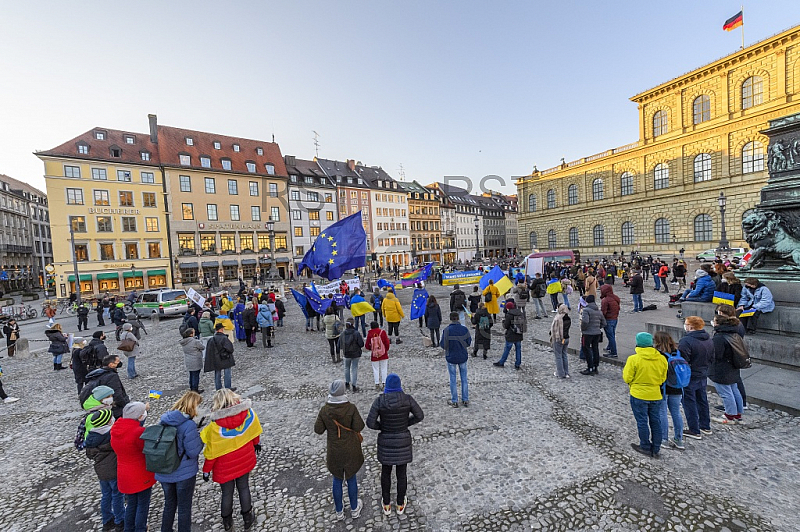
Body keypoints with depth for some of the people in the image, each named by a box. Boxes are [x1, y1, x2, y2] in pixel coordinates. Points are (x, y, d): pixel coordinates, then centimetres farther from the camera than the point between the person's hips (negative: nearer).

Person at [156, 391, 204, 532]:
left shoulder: (164, 419, -5)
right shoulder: (189, 424, -27)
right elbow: (193, 452, -23)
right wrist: (201, 438, -8)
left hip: (164, 472, 6)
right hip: (184, 473, -6)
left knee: (169, 504, 27)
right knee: (184, 508, 14)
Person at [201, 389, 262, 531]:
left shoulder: (215, 426, -29)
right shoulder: (249, 413, -22)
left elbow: (211, 452, -17)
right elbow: (255, 431, -3)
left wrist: (206, 470, 1)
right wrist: (257, 444, 17)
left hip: (225, 466, -2)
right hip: (245, 460, 2)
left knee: (227, 492, 21)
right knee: (244, 488, 22)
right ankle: (247, 519, 38)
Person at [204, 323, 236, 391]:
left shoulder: (211, 339, -1)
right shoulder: (224, 338, -20)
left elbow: (208, 351, 4)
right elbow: (230, 349, -22)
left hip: (216, 361, 5)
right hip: (225, 360, -5)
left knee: (217, 375, 16)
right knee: (227, 374, 8)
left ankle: (218, 389, 24)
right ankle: (228, 388, 15)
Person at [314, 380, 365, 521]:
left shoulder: (324, 410, -17)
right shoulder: (351, 407, -24)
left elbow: (318, 429, -9)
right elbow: (359, 427, -20)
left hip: (334, 450, 1)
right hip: (350, 449, -1)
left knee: (337, 479, 23)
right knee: (351, 477, 21)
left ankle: (339, 512, 39)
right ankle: (354, 509, 40)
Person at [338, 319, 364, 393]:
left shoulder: (343, 334, -9)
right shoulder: (356, 333, -18)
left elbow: (339, 345, -2)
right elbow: (361, 344, -18)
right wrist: (362, 340, 3)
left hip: (346, 355, 3)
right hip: (356, 354, -2)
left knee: (347, 368, 24)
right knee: (354, 369, 8)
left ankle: (347, 383, 35)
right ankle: (354, 386, 12)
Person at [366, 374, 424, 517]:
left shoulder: (379, 400, -20)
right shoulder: (407, 398, -19)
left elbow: (370, 423, -17)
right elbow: (420, 416, -9)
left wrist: (383, 427, 2)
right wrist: (404, 423, 4)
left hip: (386, 442, 0)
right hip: (403, 441, 0)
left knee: (385, 472, 25)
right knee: (402, 473, 23)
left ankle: (386, 505, 42)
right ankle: (400, 505, 42)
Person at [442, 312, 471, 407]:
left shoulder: (447, 330, -18)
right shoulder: (464, 329, -10)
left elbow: (443, 345, -14)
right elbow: (469, 343, -1)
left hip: (451, 357, -2)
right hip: (463, 357, 2)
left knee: (453, 379, 11)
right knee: (464, 378, 17)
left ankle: (454, 401, 19)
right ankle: (465, 400, 26)